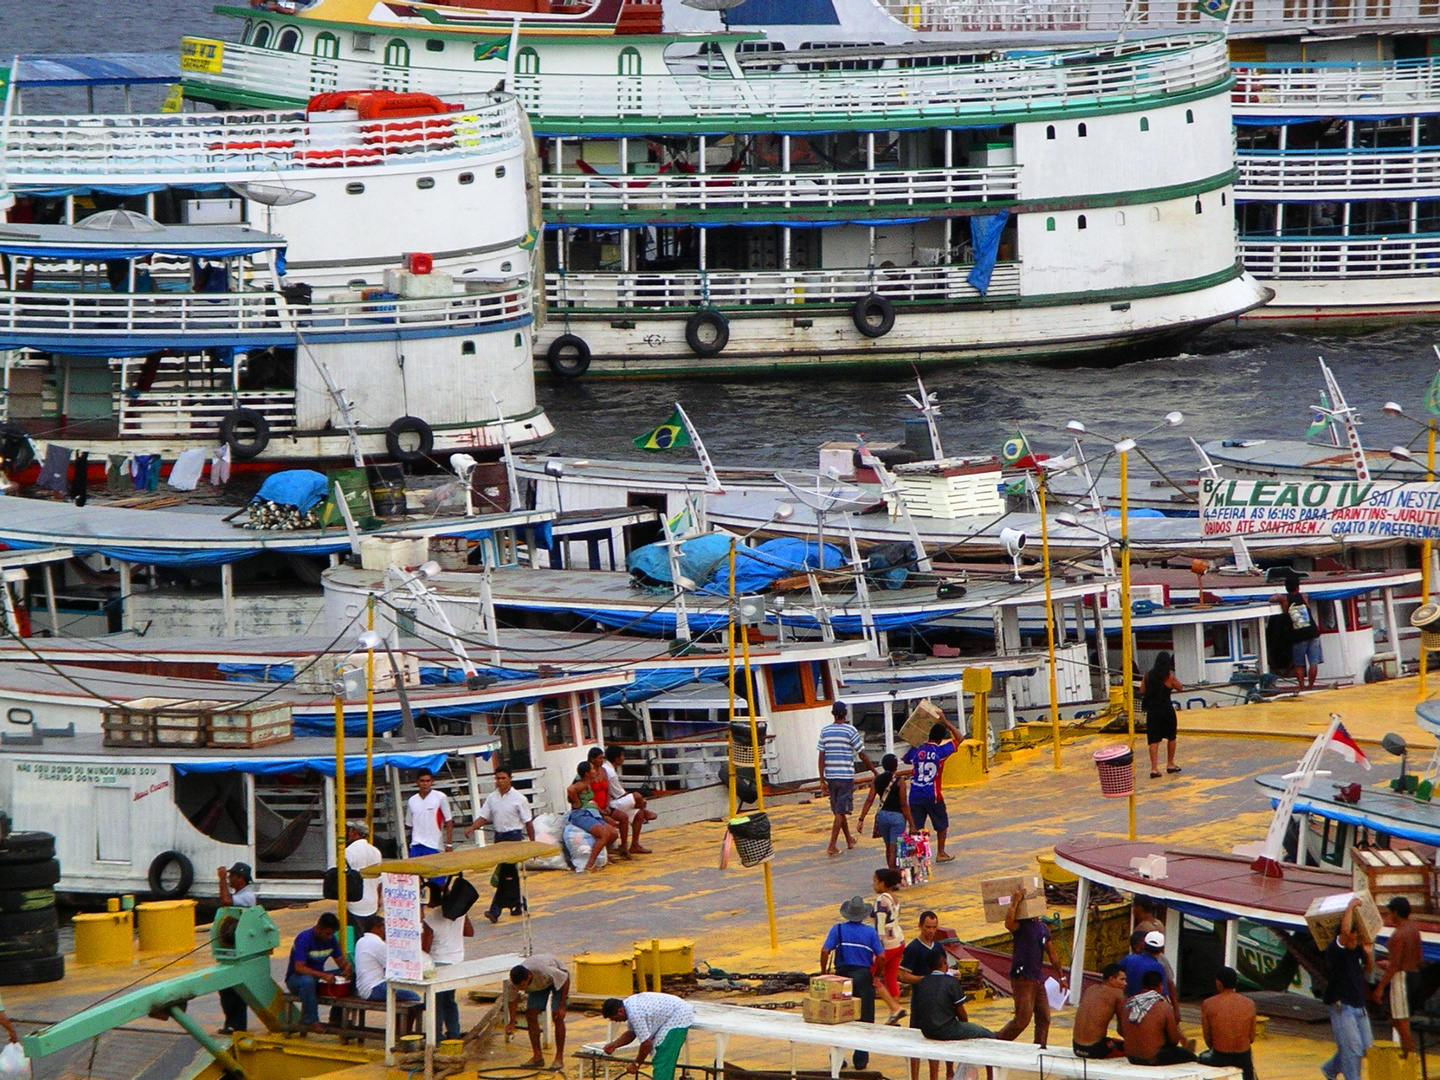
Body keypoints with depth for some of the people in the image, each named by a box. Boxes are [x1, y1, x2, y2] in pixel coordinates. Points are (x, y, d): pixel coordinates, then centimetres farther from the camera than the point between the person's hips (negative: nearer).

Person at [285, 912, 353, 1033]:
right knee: (307, 981, -42)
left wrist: (347, 965, -20)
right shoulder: (304, 938, -21)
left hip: (318, 977, 7)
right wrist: (323, 975, -39)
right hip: (295, 978, -7)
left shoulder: (331, 939, 0)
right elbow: (299, 968, -29)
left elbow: (340, 960, 6)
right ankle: (311, 1021, -31)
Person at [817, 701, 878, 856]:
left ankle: (849, 840, 33)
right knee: (840, 811, -2)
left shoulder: (825, 731, 4)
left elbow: (821, 757, 2)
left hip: (830, 777, 4)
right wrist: (875, 771, 8)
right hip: (846, 776, -4)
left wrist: (822, 781, 4)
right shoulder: (850, 730, -7)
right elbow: (862, 756, -4)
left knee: (839, 810, 17)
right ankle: (832, 846, -10)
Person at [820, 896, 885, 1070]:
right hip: (863, 976, -1)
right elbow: (881, 956, -5)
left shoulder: (838, 929, -1)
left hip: (842, 974, 1)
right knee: (864, 1020, 7)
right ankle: (860, 1060, 7)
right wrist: (876, 975, 9)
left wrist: (823, 974, 0)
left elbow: (825, 951, -10)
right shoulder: (870, 932, -1)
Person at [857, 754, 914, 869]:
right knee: (894, 850, -4)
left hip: (882, 815, 5)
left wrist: (861, 819, 0)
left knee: (888, 847, 21)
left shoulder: (878, 780, 2)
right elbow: (904, 805, -14)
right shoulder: (899, 781, -12)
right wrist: (911, 824, -9)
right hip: (897, 816, -5)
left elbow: (869, 800, -1)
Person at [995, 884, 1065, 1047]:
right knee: (1022, 1019, -8)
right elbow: (1009, 924, -34)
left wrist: (1062, 976, 24)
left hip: (1038, 978, 7)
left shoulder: (1043, 928, 15)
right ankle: (997, 1039, 7)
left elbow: (1052, 954, 24)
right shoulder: (1021, 925, -8)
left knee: (1044, 1018, 5)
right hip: (1022, 978, -7)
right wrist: (1015, 901, -28)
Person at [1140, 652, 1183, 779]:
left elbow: (1142, 690, 7)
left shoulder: (1148, 675, 1)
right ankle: (1170, 764, 27)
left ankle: (1154, 768, -9)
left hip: (1152, 710, 2)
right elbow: (1180, 687, 5)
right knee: (1171, 737, 18)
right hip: (1166, 709, -2)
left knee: (1153, 740, 1)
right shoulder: (1169, 676, -7)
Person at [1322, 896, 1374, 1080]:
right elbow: (1345, 931, -33)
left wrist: (1368, 954, 3)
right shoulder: (1335, 949, -15)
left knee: (1366, 1047, 12)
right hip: (1342, 1007, -8)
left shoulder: (1357, 950, 7)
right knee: (1352, 1048, -10)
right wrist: (1350, 908, -23)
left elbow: (1366, 970, 22)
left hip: (1359, 1006, 8)